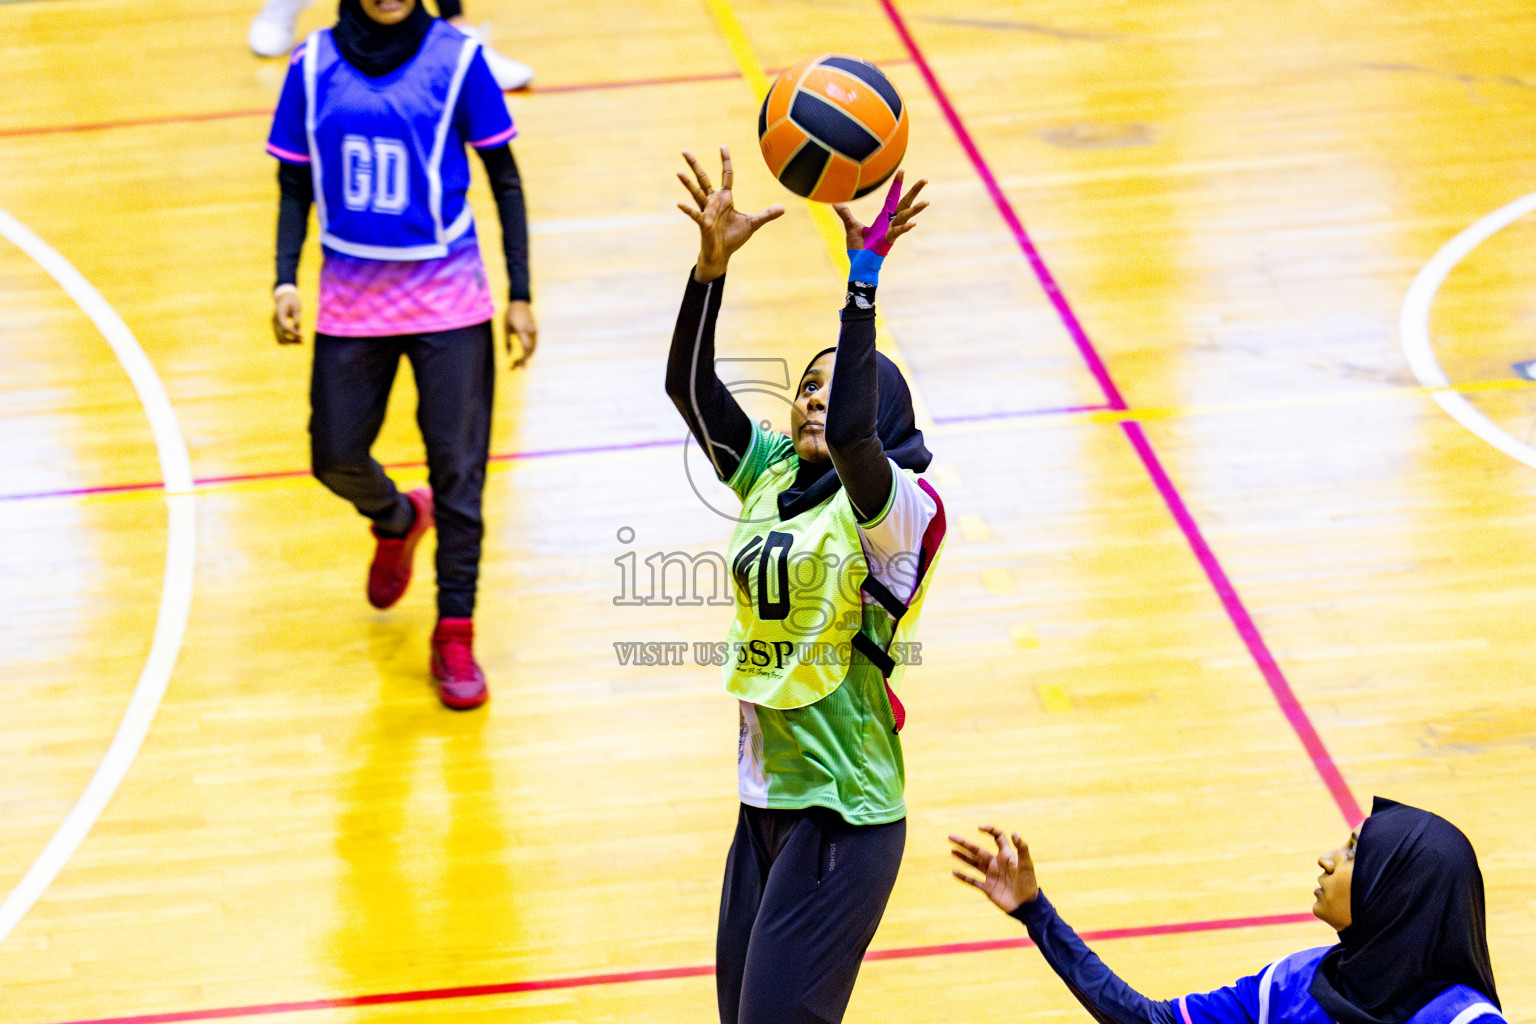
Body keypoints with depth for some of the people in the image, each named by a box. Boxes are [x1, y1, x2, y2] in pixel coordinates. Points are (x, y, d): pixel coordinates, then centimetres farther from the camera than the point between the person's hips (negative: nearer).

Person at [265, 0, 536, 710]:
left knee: (457, 466, -3)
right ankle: (398, 520, 40)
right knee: (336, 458, 4)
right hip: (352, 297, 2)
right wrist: (285, 279, -7)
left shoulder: (456, 58, -7)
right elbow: (295, 185, 8)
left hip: (447, 295, -2)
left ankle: (455, 637, 9)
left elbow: (504, 178, 0)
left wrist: (520, 295, -2)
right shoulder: (314, 65, -1)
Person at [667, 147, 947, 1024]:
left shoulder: (899, 509, -13)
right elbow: (688, 384, -4)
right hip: (765, 800, 7)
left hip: (845, 817, -7)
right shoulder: (771, 473, 6)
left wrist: (865, 276, -34)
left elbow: (852, 433, -33)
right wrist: (713, 262, -18)